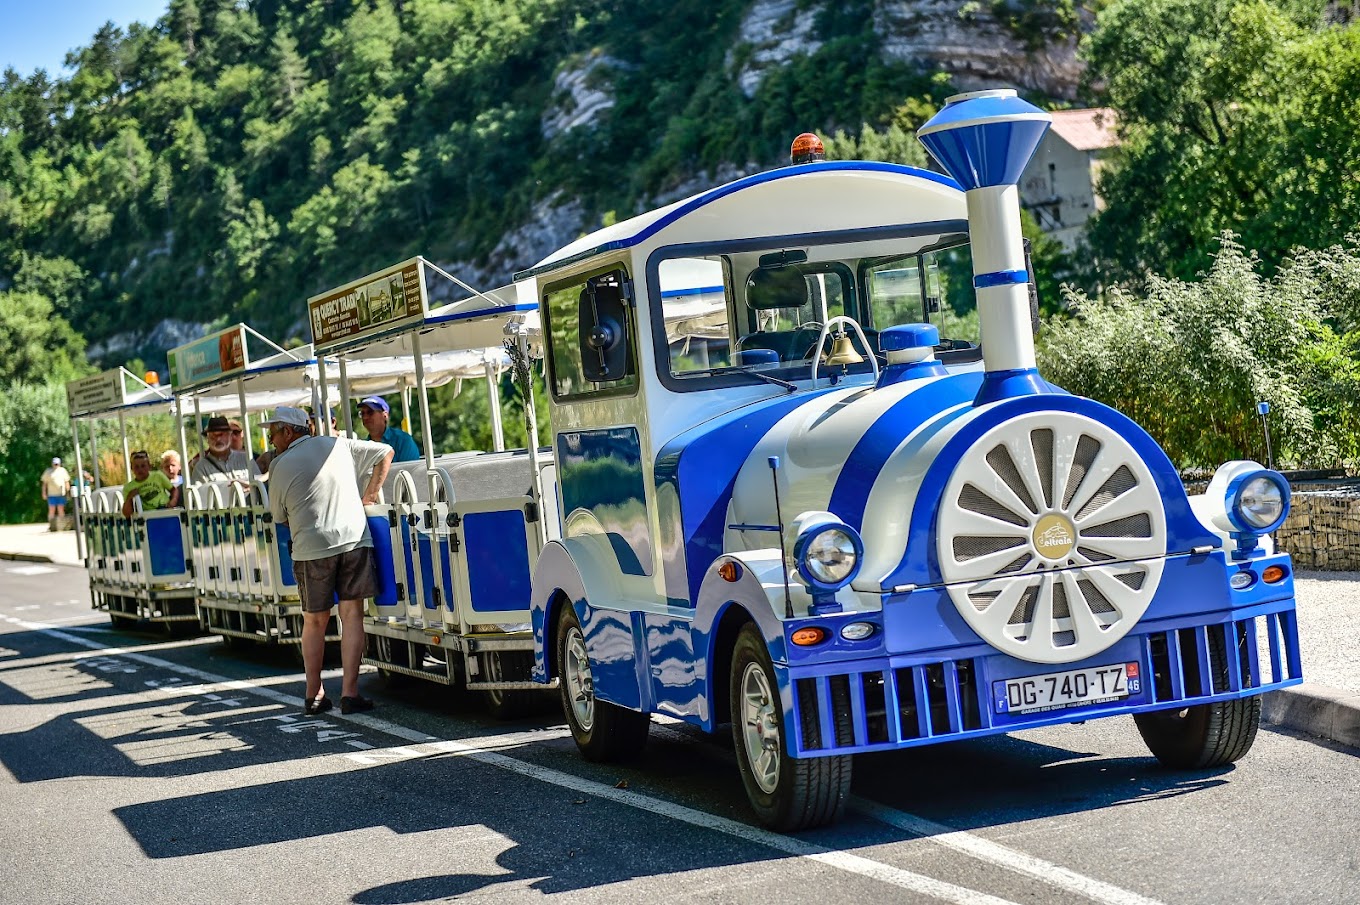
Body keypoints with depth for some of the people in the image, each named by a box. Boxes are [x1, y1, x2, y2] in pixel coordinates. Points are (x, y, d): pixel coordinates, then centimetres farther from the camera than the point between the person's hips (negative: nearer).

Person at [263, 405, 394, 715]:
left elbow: (280, 517, 13)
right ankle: (349, 694, -4)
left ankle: (314, 696, 15)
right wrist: (369, 495, 18)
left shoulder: (280, 465, 4)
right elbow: (385, 453, 18)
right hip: (354, 539, 1)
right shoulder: (338, 445, 11)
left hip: (310, 547, -1)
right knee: (352, 616, 2)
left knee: (314, 622, 12)